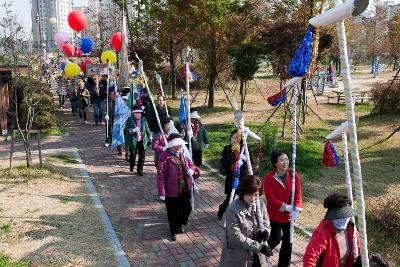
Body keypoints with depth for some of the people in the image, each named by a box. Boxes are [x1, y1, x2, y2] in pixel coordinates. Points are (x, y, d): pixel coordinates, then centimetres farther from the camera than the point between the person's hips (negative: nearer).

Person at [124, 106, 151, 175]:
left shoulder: (143, 119, 6)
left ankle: (140, 170, 17)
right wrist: (133, 130, -22)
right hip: (133, 141, -2)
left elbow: (147, 129, 13)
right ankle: (131, 166, 32)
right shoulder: (130, 120, -2)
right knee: (132, 155, 3)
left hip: (142, 141, 2)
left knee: (142, 156, 3)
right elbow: (125, 130, -5)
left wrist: (149, 138, 10)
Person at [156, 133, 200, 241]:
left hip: (185, 189, 5)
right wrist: (161, 192, -20)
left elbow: (191, 164, 17)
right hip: (172, 191, -5)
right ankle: (174, 231, 34)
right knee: (172, 212, 11)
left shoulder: (182, 156, 3)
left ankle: (179, 224, 44)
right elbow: (160, 175, -18)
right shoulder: (164, 157, -17)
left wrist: (192, 170, -9)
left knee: (187, 208, 15)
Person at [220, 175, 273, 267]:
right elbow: (236, 236, -22)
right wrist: (259, 247, -25)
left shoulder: (260, 205, -4)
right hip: (238, 257, -5)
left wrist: (264, 231, -14)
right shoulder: (233, 210, -22)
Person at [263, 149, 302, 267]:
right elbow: (270, 197, -19)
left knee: (288, 241, 10)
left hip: (289, 215, 3)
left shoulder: (294, 175, -8)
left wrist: (297, 209, -27)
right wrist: (285, 206, -24)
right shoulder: (269, 177, -16)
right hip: (275, 214, -2)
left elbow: (298, 193, -12)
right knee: (276, 239, 10)